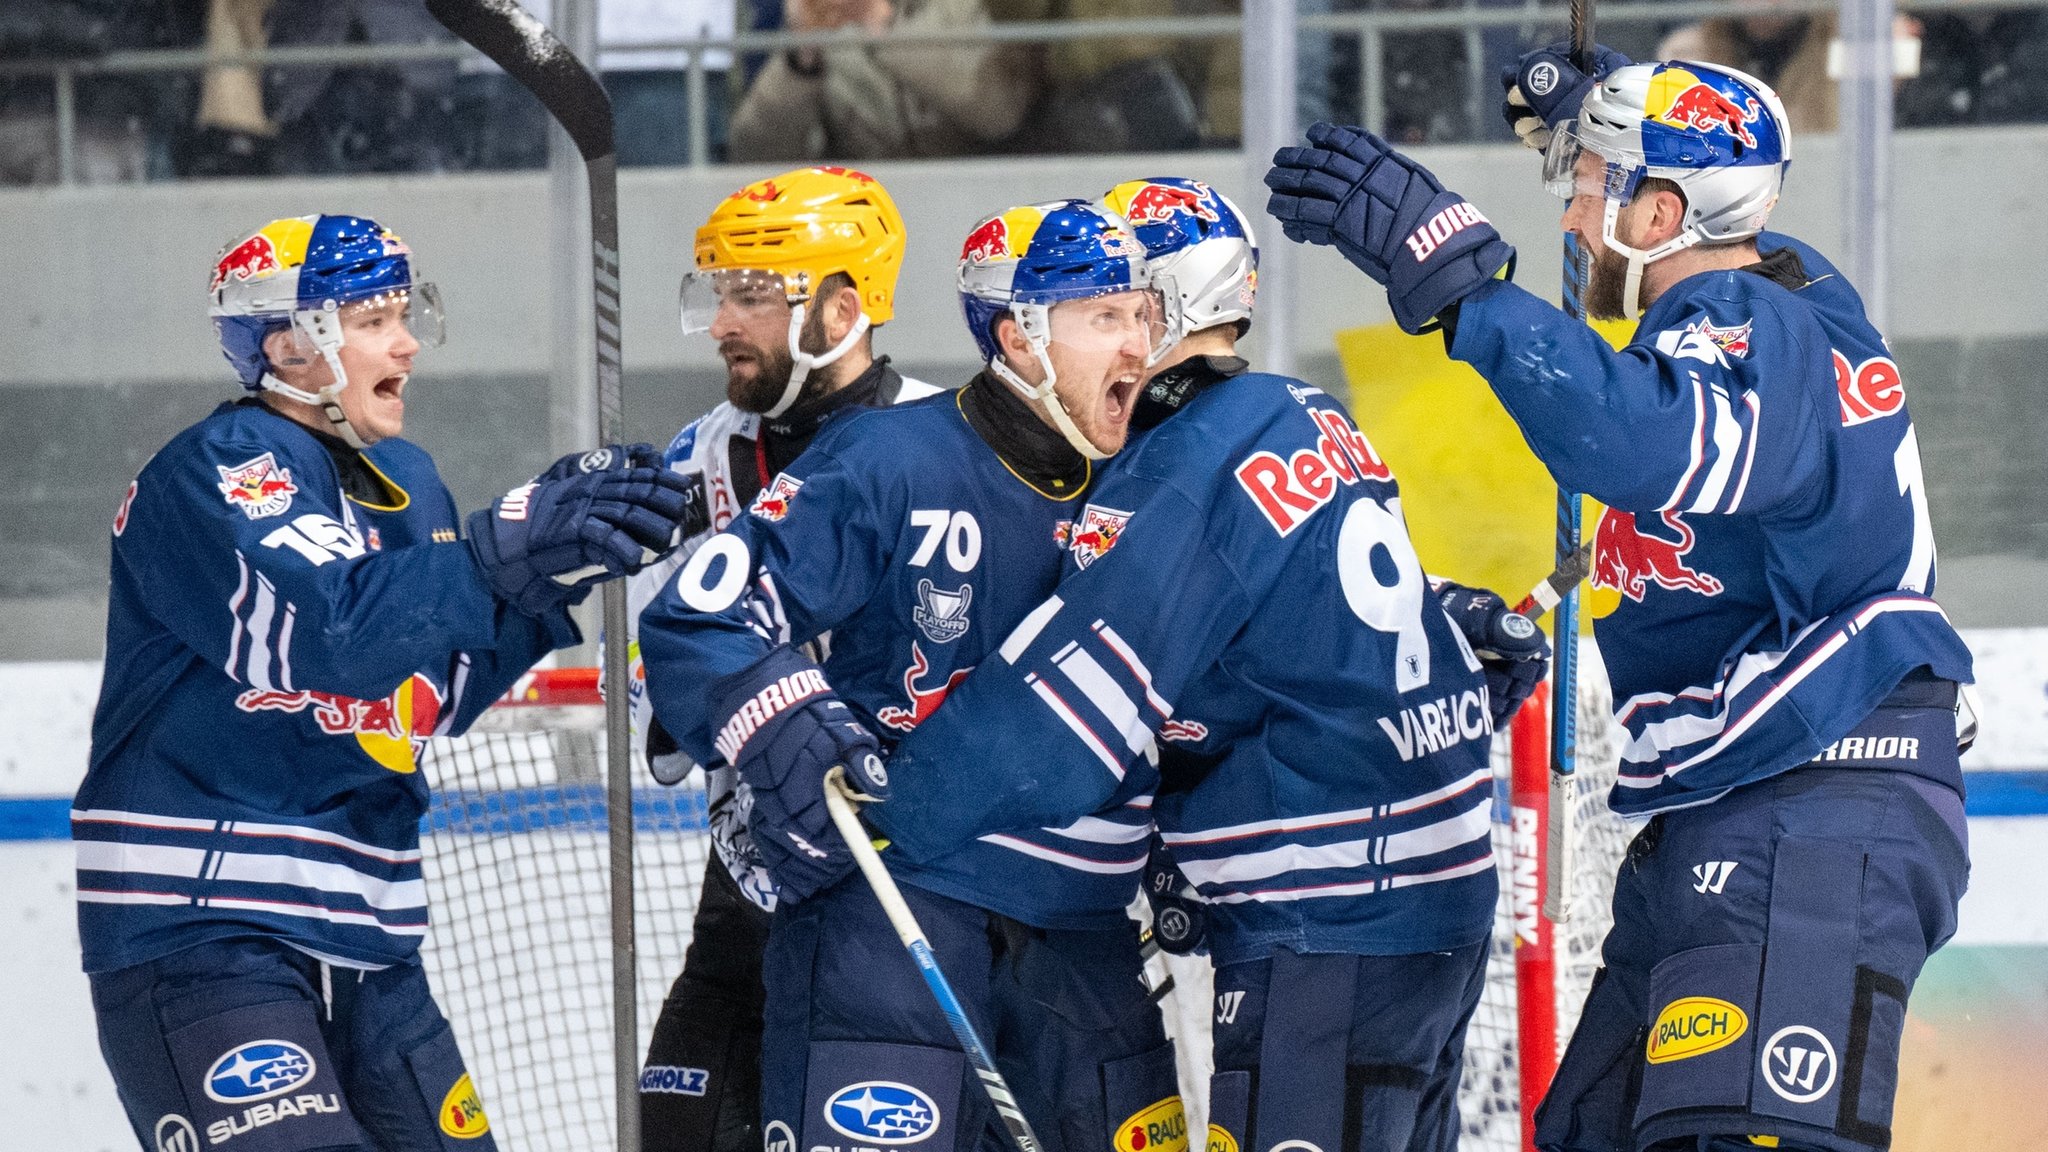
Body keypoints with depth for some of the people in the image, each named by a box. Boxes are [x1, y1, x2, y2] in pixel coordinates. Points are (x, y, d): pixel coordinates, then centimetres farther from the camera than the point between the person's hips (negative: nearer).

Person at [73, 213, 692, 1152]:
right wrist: (503, 550, -29)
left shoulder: (406, 482, 15)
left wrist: (556, 579, 2)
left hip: (366, 940, 9)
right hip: (195, 925, -9)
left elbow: (441, 696, 15)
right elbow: (320, 635, -28)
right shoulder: (210, 473, -12)